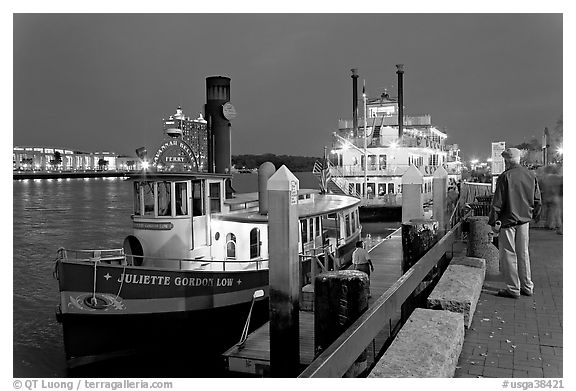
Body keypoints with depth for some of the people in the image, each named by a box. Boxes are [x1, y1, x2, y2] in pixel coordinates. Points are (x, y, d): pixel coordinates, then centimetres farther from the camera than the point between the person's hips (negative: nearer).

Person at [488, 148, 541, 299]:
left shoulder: (505, 177, -13)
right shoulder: (531, 176, 4)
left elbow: (498, 202, -14)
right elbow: (537, 201, 11)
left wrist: (494, 221, -8)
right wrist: (535, 215, 24)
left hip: (508, 220, -6)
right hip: (524, 220, 6)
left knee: (509, 254, 3)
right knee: (523, 253, 16)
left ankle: (513, 289, 8)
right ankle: (527, 286, 23)